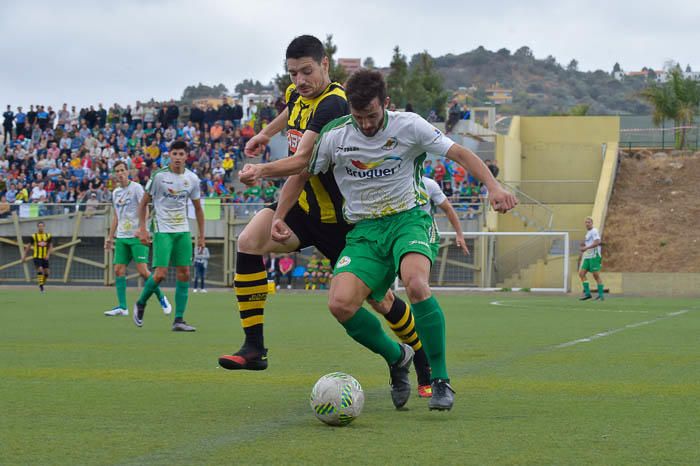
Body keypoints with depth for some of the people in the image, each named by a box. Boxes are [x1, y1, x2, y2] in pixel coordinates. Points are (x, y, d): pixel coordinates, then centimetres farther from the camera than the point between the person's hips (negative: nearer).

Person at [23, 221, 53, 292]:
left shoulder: (48, 236, 4)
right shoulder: (33, 236, -2)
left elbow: (50, 246, 5)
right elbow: (28, 246, 3)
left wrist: (48, 255, -11)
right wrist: (24, 256, 2)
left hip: (45, 257, 3)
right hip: (37, 257, -3)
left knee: (46, 272, 3)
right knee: (40, 270, -19)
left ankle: (42, 284, 25)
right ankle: (41, 285, -12)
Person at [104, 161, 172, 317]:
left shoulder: (136, 188, -5)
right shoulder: (115, 192, 16)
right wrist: (110, 237, 20)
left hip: (137, 236, -7)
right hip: (121, 237, 7)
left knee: (142, 270, -12)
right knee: (119, 270, -3)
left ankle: (161, 298, 6)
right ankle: (122, 307, -2)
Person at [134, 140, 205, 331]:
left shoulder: (192, 179, 5)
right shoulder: (159, 176, -7)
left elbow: (198, 208, 15)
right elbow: (143, 203, -1)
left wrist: (201, 235, 12)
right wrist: (142, 229, -8)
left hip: (183, 231, 4)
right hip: (162, 231, -4)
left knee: (184, 273, -1)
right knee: (160, 273, -13)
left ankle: (178, 320, 2)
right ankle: (140, 304, 13)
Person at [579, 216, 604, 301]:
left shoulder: (594, 231, -8)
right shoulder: (588, 232, 20)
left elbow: (597, 242, -22)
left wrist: (586, 248, -24)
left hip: (594, 256, -9)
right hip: (587, 257, 9)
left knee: (596, 275, -8)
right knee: (581, 274, 0)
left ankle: (601, 295, -3)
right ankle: (587, 293, 2)